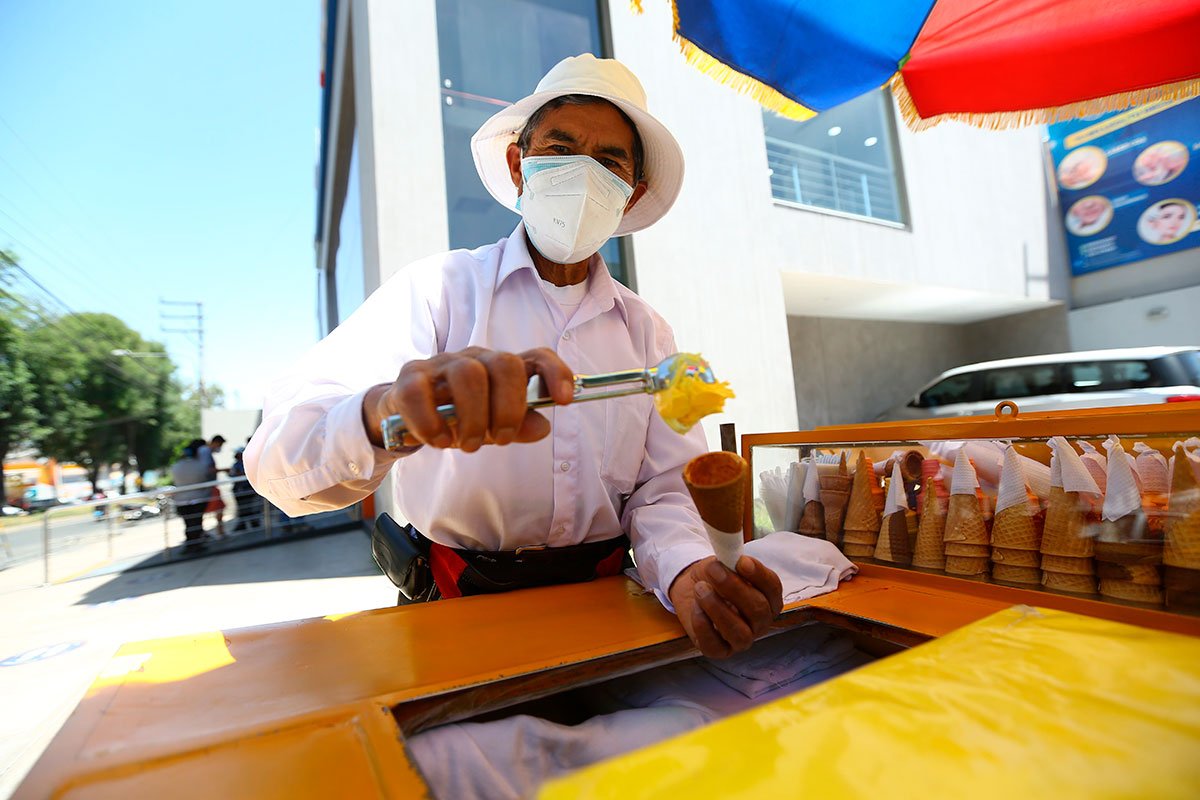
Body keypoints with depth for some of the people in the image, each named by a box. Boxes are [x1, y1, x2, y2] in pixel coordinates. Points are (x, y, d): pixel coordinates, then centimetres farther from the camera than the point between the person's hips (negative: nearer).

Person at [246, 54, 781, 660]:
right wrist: (386, 411, -39)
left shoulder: (647, 332, 5)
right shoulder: (438, 289, -6)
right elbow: (279, 459, -17)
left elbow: (662, 490, 2)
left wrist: (689, 572, -20)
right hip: (459, 609, -1)